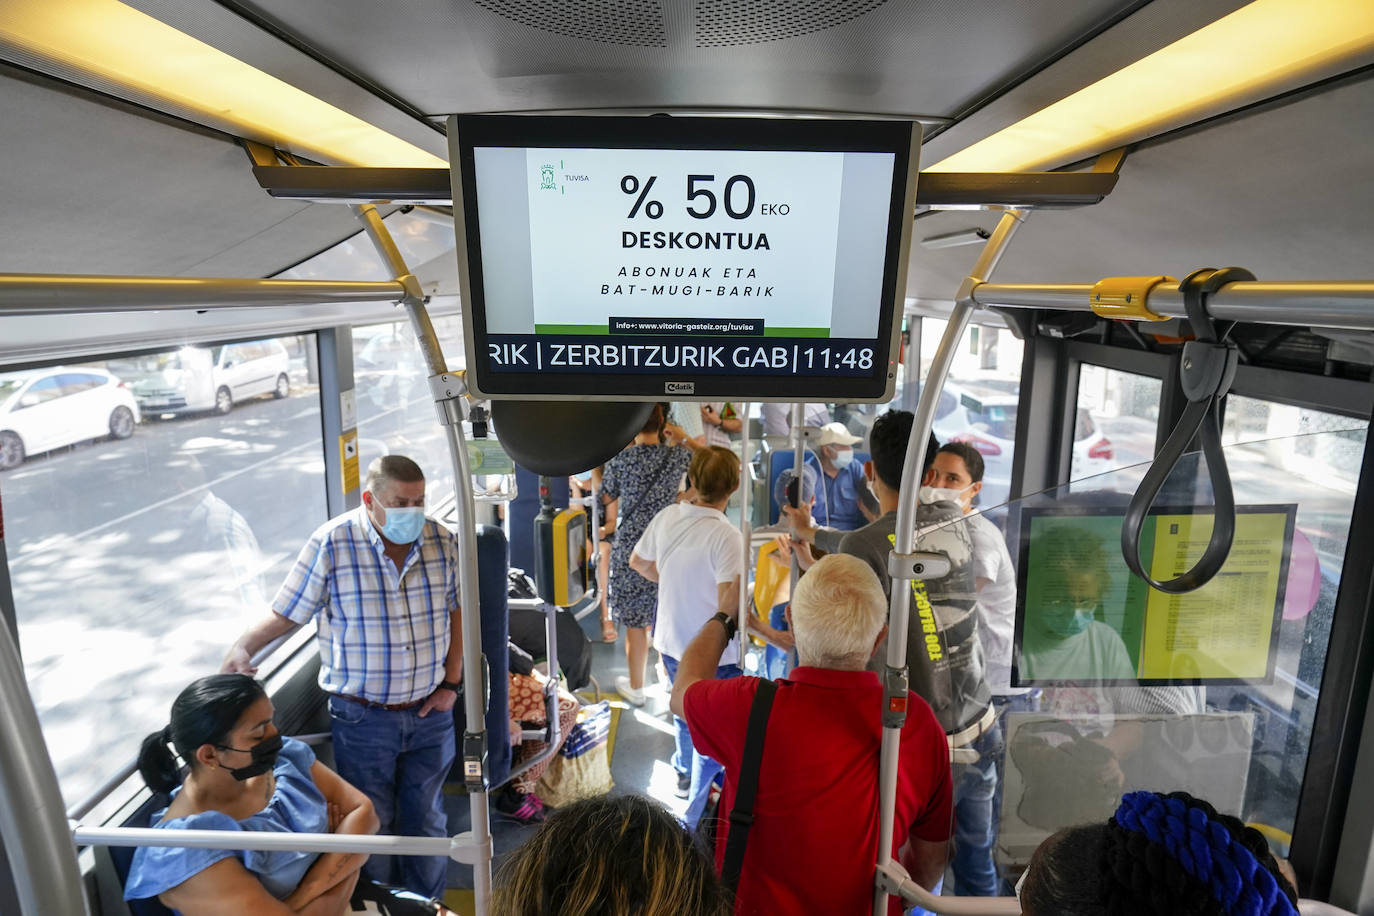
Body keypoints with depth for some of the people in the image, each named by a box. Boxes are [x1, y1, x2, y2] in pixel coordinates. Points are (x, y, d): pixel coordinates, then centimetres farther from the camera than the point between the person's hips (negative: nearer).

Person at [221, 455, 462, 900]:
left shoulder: (441, 540, -7)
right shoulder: (331, 544, -16)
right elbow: (285, 614, -7)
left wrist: (451, 682, -1)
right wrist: (243, 646, -25)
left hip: (430, 713, 3)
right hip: (363, 718, -3)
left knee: (426, 821, 19)